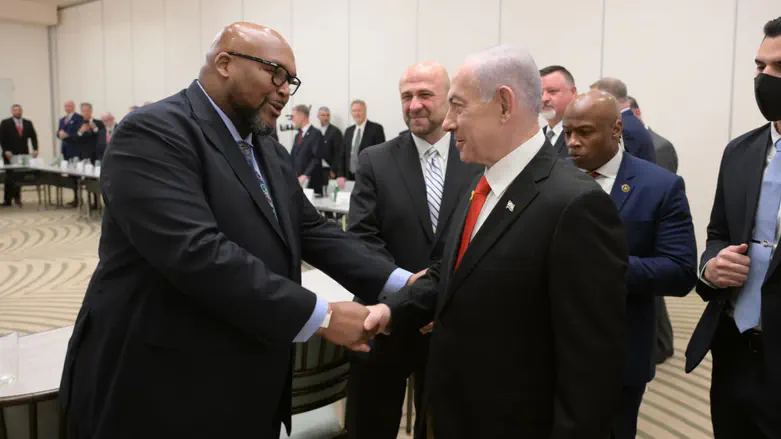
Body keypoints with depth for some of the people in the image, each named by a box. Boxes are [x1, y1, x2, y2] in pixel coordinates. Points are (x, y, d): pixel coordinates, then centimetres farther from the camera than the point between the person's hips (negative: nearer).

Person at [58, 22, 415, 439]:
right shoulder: (154, 132, -17)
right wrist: (320, 316, -26)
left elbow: (312, 230, 6)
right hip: (166, 389, -8)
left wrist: (400, 283, -5)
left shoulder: (269, 151, 11)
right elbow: (196, 251, -29)